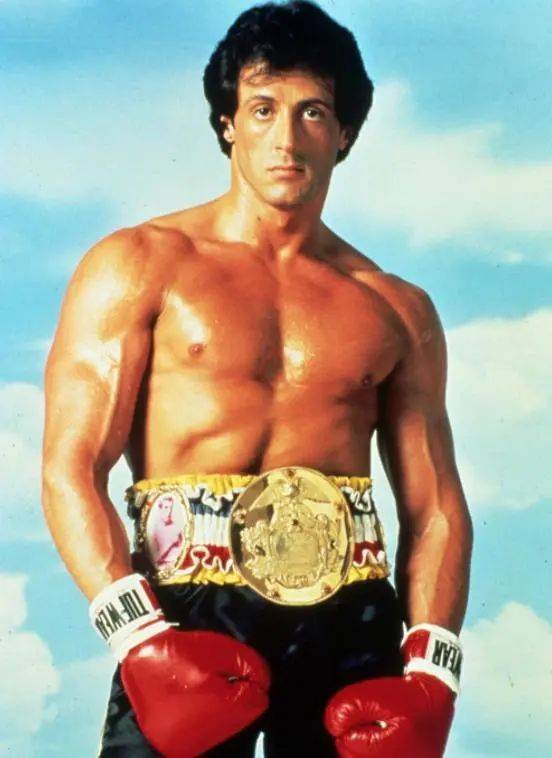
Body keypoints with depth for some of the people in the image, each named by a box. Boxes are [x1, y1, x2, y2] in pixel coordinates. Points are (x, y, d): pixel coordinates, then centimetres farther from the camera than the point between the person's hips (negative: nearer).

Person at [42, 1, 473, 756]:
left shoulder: (397, 309, 14)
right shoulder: (139, 266, 6)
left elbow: (435, 508, 11)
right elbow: (71, 470, -3)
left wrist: (430, 676, -4)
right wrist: (140, 639, -16)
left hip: (353, 627, 3)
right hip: (190, 613, -2)